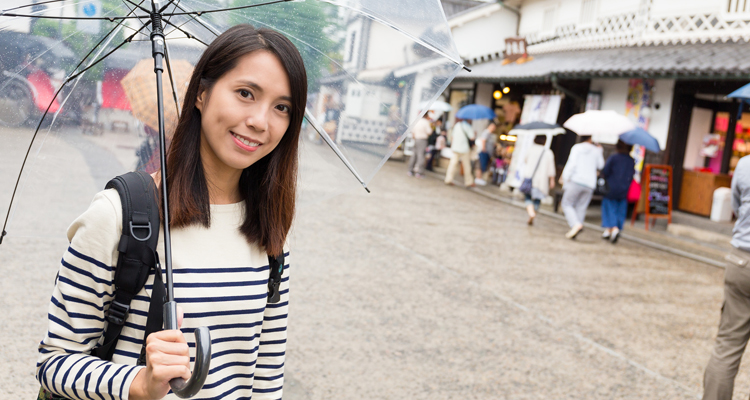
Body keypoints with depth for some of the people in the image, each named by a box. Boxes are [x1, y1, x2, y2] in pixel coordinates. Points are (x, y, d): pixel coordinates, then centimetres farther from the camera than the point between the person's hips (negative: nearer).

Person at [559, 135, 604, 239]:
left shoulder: (577, 147, 1)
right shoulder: (596, 150, 12)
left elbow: (572, 163, -10)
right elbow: (601, 166, 23)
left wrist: (565, 177, -6)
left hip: (576, 181, -4)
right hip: (590, 184, 4)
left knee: (567, 204, 2)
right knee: (581, 207, 7)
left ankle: (576, 224, -20)